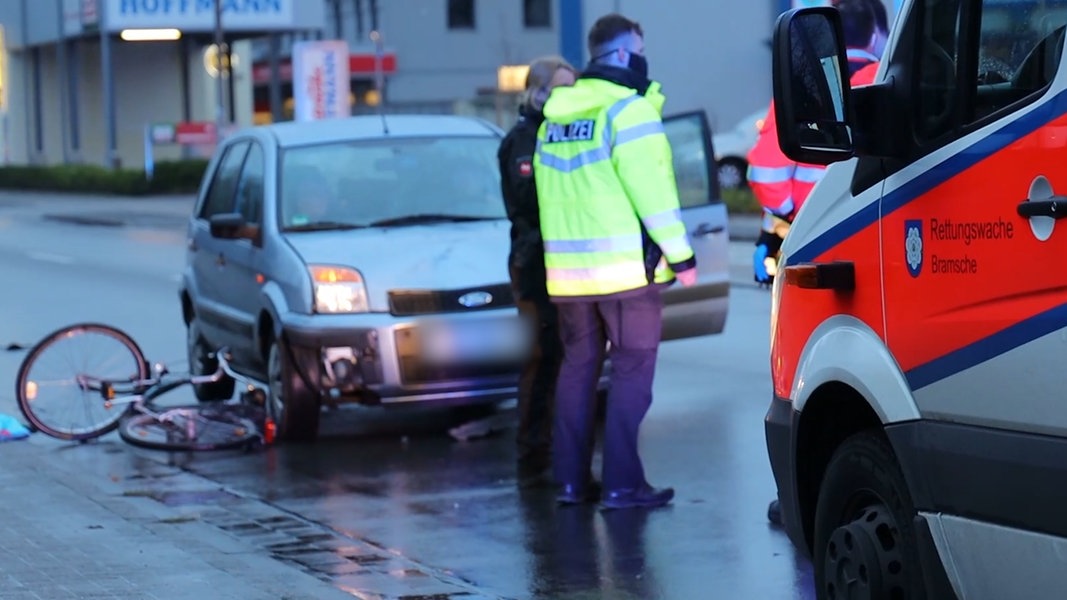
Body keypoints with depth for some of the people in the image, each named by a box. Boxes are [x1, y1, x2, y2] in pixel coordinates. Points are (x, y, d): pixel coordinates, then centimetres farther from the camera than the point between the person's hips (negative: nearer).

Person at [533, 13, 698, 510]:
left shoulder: (554, 118, 13)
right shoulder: (629, 109, -10)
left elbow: (549, 190, 13)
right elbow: (651, 189, -16)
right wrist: (680, 253, -12)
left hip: (568, 268, 7)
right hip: (626, 266, -7)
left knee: (577, 367, 13)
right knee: (632, 370, -2)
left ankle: (572, 478, 15)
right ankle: (622, 483, -5)